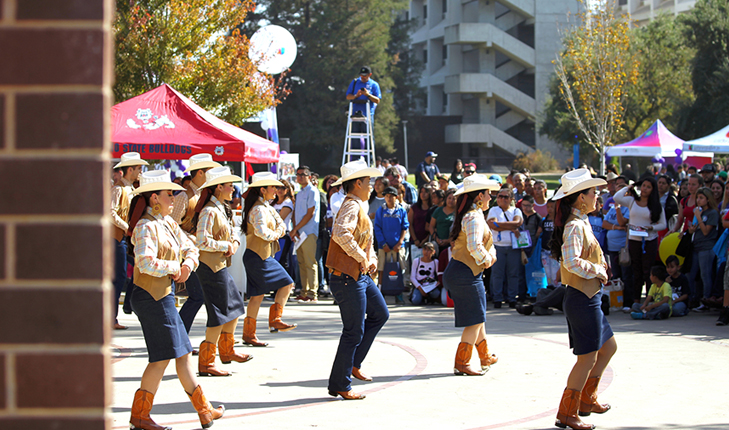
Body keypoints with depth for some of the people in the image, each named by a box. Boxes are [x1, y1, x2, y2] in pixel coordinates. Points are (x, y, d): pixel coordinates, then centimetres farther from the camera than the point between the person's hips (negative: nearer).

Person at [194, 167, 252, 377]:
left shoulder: (221, 209, 13)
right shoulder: (210, 211, -18)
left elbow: (232, 231, 24)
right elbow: (202, 241, -26)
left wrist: (235, 243, 2)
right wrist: (225, 246, -15)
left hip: (221, 266, 10)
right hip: (212, 267, -10)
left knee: (235, 306, 19)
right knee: (220, 314, -6)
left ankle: (227, 351, 34)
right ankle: (206, 363, -1)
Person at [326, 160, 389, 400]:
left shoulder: (359, 206, 16)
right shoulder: (352, 206, -17)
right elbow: (341, 233, -36)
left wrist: (371, 259, 10)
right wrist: (361, 257, -25)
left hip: (361, 275, 11)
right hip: (348, 277, -11)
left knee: (379, 315, 20)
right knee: (354, 332, -5)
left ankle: (353, 363, 25)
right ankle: (340, 386, 4)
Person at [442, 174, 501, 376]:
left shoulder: (470, 215, 17)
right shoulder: (474, 217, -16)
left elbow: (486, 242, 25)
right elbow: (474, 246, -30)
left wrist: (491, 255, 6)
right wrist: (486, 259, -13)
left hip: (459, 272, 10)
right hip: (466, 274, -10)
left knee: (478, 318, 22)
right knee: (475, 321, -4)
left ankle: (486, 357, 35)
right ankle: (461, 364, 0)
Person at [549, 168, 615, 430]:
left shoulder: (580, 223, 13)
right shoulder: (575, 226, -18)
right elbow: (572, 262, -30)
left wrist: (598, 266, 8)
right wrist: (597, 270, -18)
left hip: (589, 298, 10)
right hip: (582, 298, -10)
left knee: (608, 347, 20)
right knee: (588, 358, -3)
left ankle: (586, 399, 29)